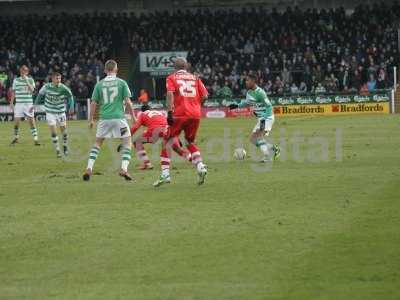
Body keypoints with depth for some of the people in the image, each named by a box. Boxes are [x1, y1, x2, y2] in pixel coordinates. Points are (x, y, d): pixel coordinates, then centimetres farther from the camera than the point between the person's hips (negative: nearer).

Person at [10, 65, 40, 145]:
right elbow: (13, 92, 13)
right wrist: (11, 102, 9)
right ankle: (16, 137, 20)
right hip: (19, 103, 2)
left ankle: (35, 139, -4)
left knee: (31, 120, -6)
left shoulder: (30, 80, 2)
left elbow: (32, 90, -13)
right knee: (16, 121, 1)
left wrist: (26, 81, -18)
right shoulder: (16, 80, 7)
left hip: (28, 104, -2)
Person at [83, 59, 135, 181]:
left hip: (104, 118, 2)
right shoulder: (121, 83, -1)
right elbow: (128, 102, -4)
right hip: (119, 117, -2)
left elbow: (94, 103, 5)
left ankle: (89, 168, 4)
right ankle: (124, 169, -4)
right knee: (127, 143, 10)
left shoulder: (99, 84, 5)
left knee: (97, 143, 16)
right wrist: (133, 116, 8)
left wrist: (91, 120, 13)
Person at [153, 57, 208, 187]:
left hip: (180, 114, -4)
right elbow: (205, 95, 8)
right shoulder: (195, 78, 17)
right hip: (195, 114, 4)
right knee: (190, 142, 23)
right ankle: (200, 166, 2)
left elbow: (170, 94, -9)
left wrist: (170, 113, -13)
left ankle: (165, 174, -8)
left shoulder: (172, 78, 8)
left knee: (167, 142, 4)